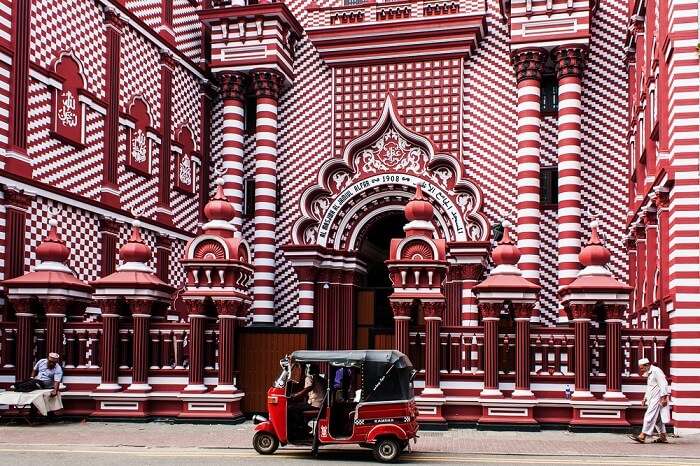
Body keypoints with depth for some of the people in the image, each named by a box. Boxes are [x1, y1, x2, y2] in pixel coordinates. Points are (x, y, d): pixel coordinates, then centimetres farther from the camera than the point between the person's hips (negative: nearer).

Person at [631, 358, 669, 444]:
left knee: (649, 416, -13)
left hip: (657, 399, -11)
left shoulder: (656, 371, -12)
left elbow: (663, 384, -18)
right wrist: (645, 399, 22)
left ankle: (642, 436, -16)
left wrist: (664, 397, -22)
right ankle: (663, 437, 17)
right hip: (652, 399, 11)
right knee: (657, 418, 12)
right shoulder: (649, 373, 19)